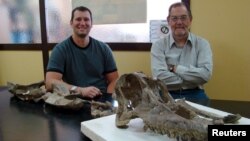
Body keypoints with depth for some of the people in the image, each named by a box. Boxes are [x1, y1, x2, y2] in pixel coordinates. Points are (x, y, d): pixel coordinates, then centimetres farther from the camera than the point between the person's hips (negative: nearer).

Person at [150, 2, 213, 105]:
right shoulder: (159, 45, 0)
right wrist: (194, 79, -10)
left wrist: (175, 68, -10)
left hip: (194, 95, 3)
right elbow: (160, 76, -14)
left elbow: (206, 74, -10)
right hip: (167, 96, -2)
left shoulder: (202, 44, 4)